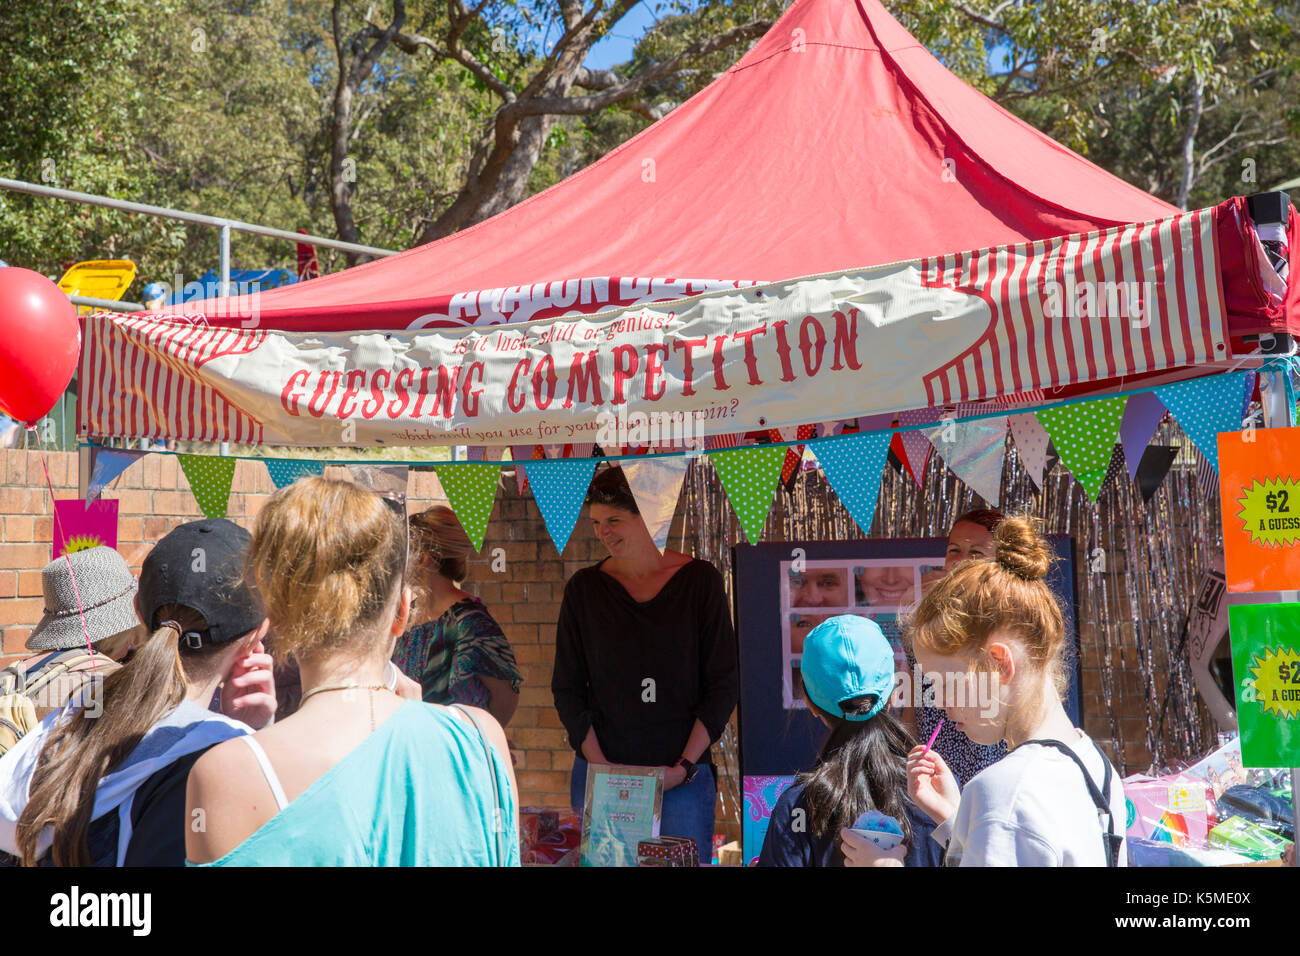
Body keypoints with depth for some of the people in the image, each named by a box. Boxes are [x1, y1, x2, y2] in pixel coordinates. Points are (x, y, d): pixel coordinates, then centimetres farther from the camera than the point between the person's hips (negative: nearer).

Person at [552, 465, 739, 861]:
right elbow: (567, 689, 6)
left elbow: (724, 684, 0)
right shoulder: (584, 588, 5)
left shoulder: (699, 580, 1)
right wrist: (599, 764, -6)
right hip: (600, 778, 1)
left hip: (684, 779, -1)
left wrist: (684, 766, -7)